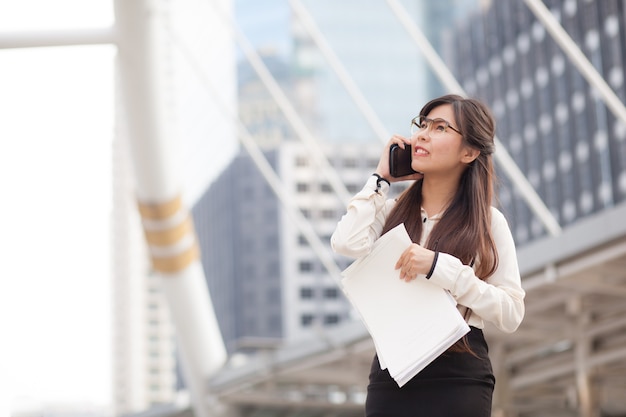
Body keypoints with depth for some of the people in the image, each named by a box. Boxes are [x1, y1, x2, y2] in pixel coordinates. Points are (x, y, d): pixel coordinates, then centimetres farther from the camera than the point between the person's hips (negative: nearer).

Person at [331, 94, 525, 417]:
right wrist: (381, 178, 0)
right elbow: (347, 243, -12)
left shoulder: (487, 222, 0)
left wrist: (440, 267, -17)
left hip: (458, 379, -2)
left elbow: (511, 313, -8)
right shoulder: (393, 212, 8)